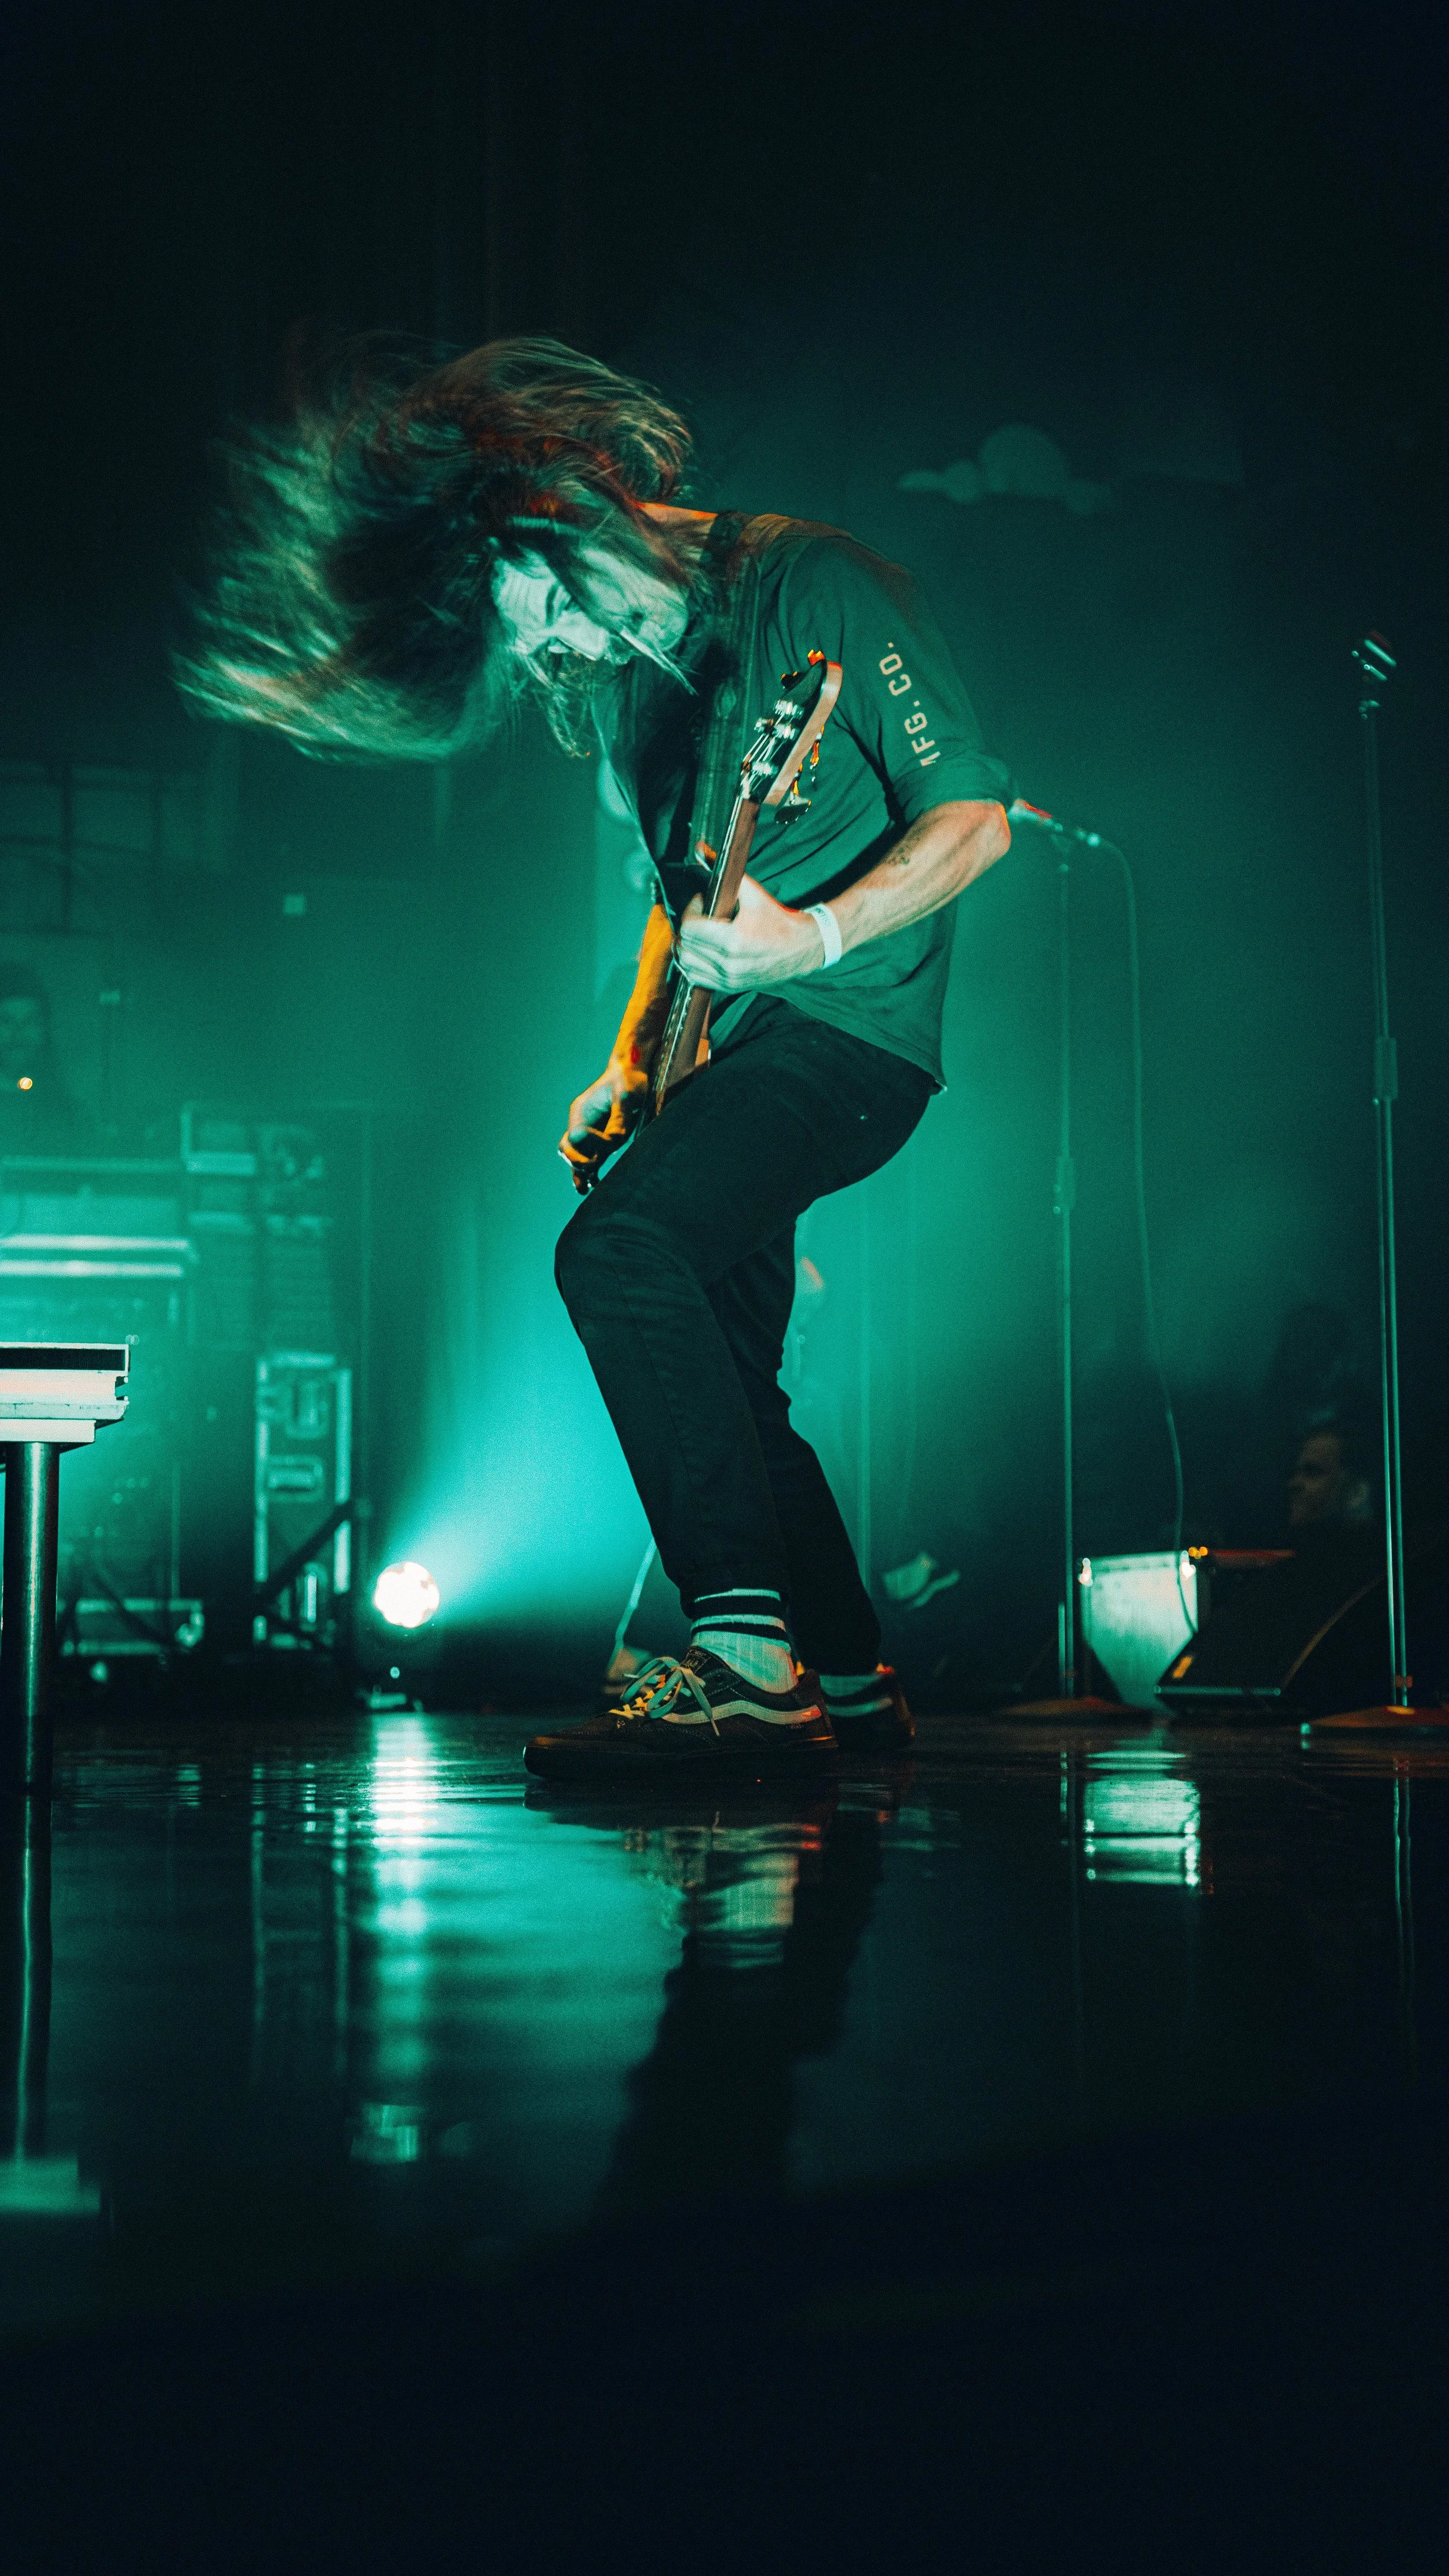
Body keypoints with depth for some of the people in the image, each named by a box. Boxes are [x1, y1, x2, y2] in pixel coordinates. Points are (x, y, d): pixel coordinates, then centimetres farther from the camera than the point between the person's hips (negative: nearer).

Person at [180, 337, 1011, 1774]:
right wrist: (633, 1060, 13)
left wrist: (814, 937, -29)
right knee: (722, 1375, 9)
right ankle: (846, 1686, 21)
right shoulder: (616, 674, 14)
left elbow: (971, 818, -16)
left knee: (619, 1245, -27)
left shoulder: (816, 586, -11)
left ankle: (746, 1656, -31)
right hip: (729, 1045, 9)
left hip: (849, 1019, -9)